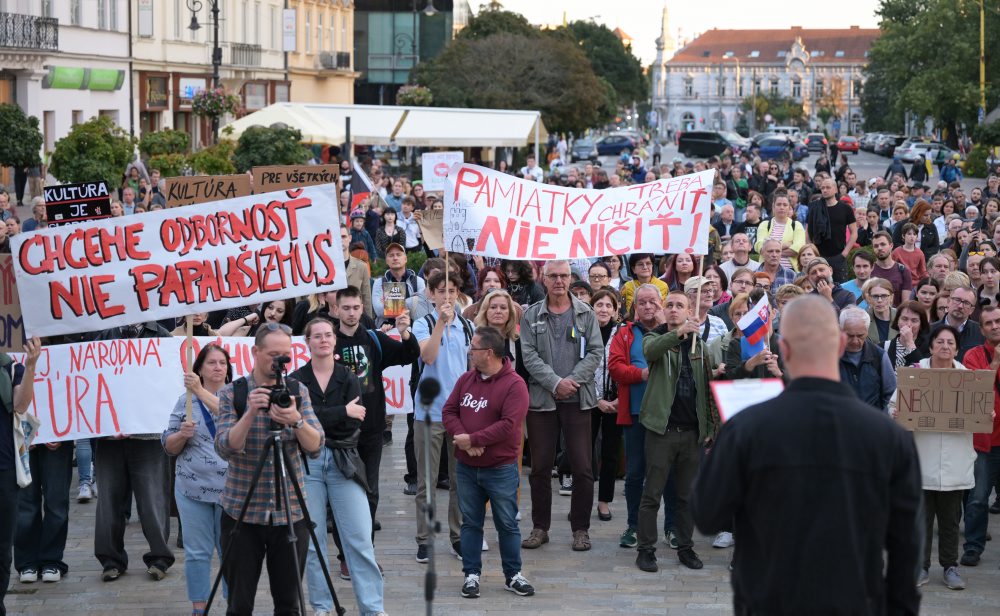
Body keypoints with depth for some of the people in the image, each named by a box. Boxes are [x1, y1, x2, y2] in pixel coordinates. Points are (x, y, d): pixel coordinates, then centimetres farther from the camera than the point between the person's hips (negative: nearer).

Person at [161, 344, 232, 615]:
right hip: (193, 488, 2)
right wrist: (182, 434, -11)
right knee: (197, 552, 5)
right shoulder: (185, 401, 8)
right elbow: (169, 447, 10)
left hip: (231, 488, -2)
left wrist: (201, 391, -26)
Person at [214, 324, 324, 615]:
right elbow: (226, 448, -14)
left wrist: (296, 420, -25)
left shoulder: (298, 391, 3)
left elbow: (315, 447, -7)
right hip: (242, 513, -2)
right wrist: (250, 413, -28)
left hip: (291, 513, 2)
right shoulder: (231, 393, -3)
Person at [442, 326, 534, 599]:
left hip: (500, 469, -5)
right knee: (470, 522, 10)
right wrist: (462, 438, -15)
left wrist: (472, 439, -21)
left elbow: (508, 425, -22)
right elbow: (448, 411, 3)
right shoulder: (466, 379, 6)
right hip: (466, 467, 5)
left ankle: (513, 575, 16)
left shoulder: (514, 384, -13)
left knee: (507, 524, 5)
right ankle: (471, 575, 18)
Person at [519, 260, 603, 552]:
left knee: (582, 467, -1)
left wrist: (573, 380, -13)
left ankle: (581, 528, 9)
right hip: (541, 398, 1)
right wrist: (555, 383, -13)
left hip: (577, 398, 0)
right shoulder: (531, 315, 6)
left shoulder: (585, 314, 6)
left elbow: (595, 352, -1)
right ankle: (540, 527, 15)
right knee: (540, 467, 5)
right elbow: (529, 355, -2)